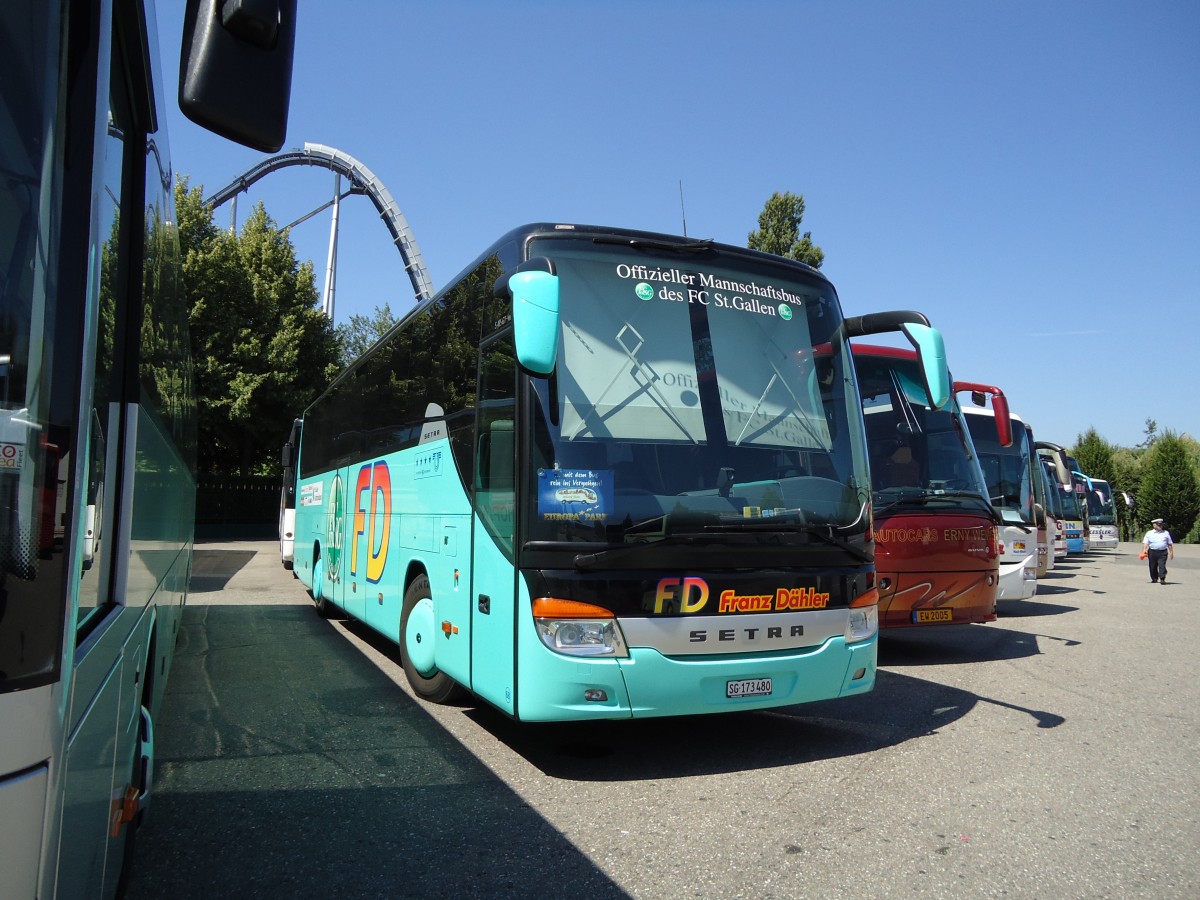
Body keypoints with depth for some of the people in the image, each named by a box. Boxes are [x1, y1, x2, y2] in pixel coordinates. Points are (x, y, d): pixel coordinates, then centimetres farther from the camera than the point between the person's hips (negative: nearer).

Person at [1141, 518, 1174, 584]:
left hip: (1163, 552, 0)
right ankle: (1154, 578, 20)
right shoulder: (1149, 533, 9)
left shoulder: (1166, 533, 14)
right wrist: (1145, 550, -12)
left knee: (1162, 565, -12)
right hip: (1152, 552, 0)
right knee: (1153, 566, 6)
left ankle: (1162, 579, -12)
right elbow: (1145, 543, 2)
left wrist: (1171, 552, 12)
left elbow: (1170, 543, 17)